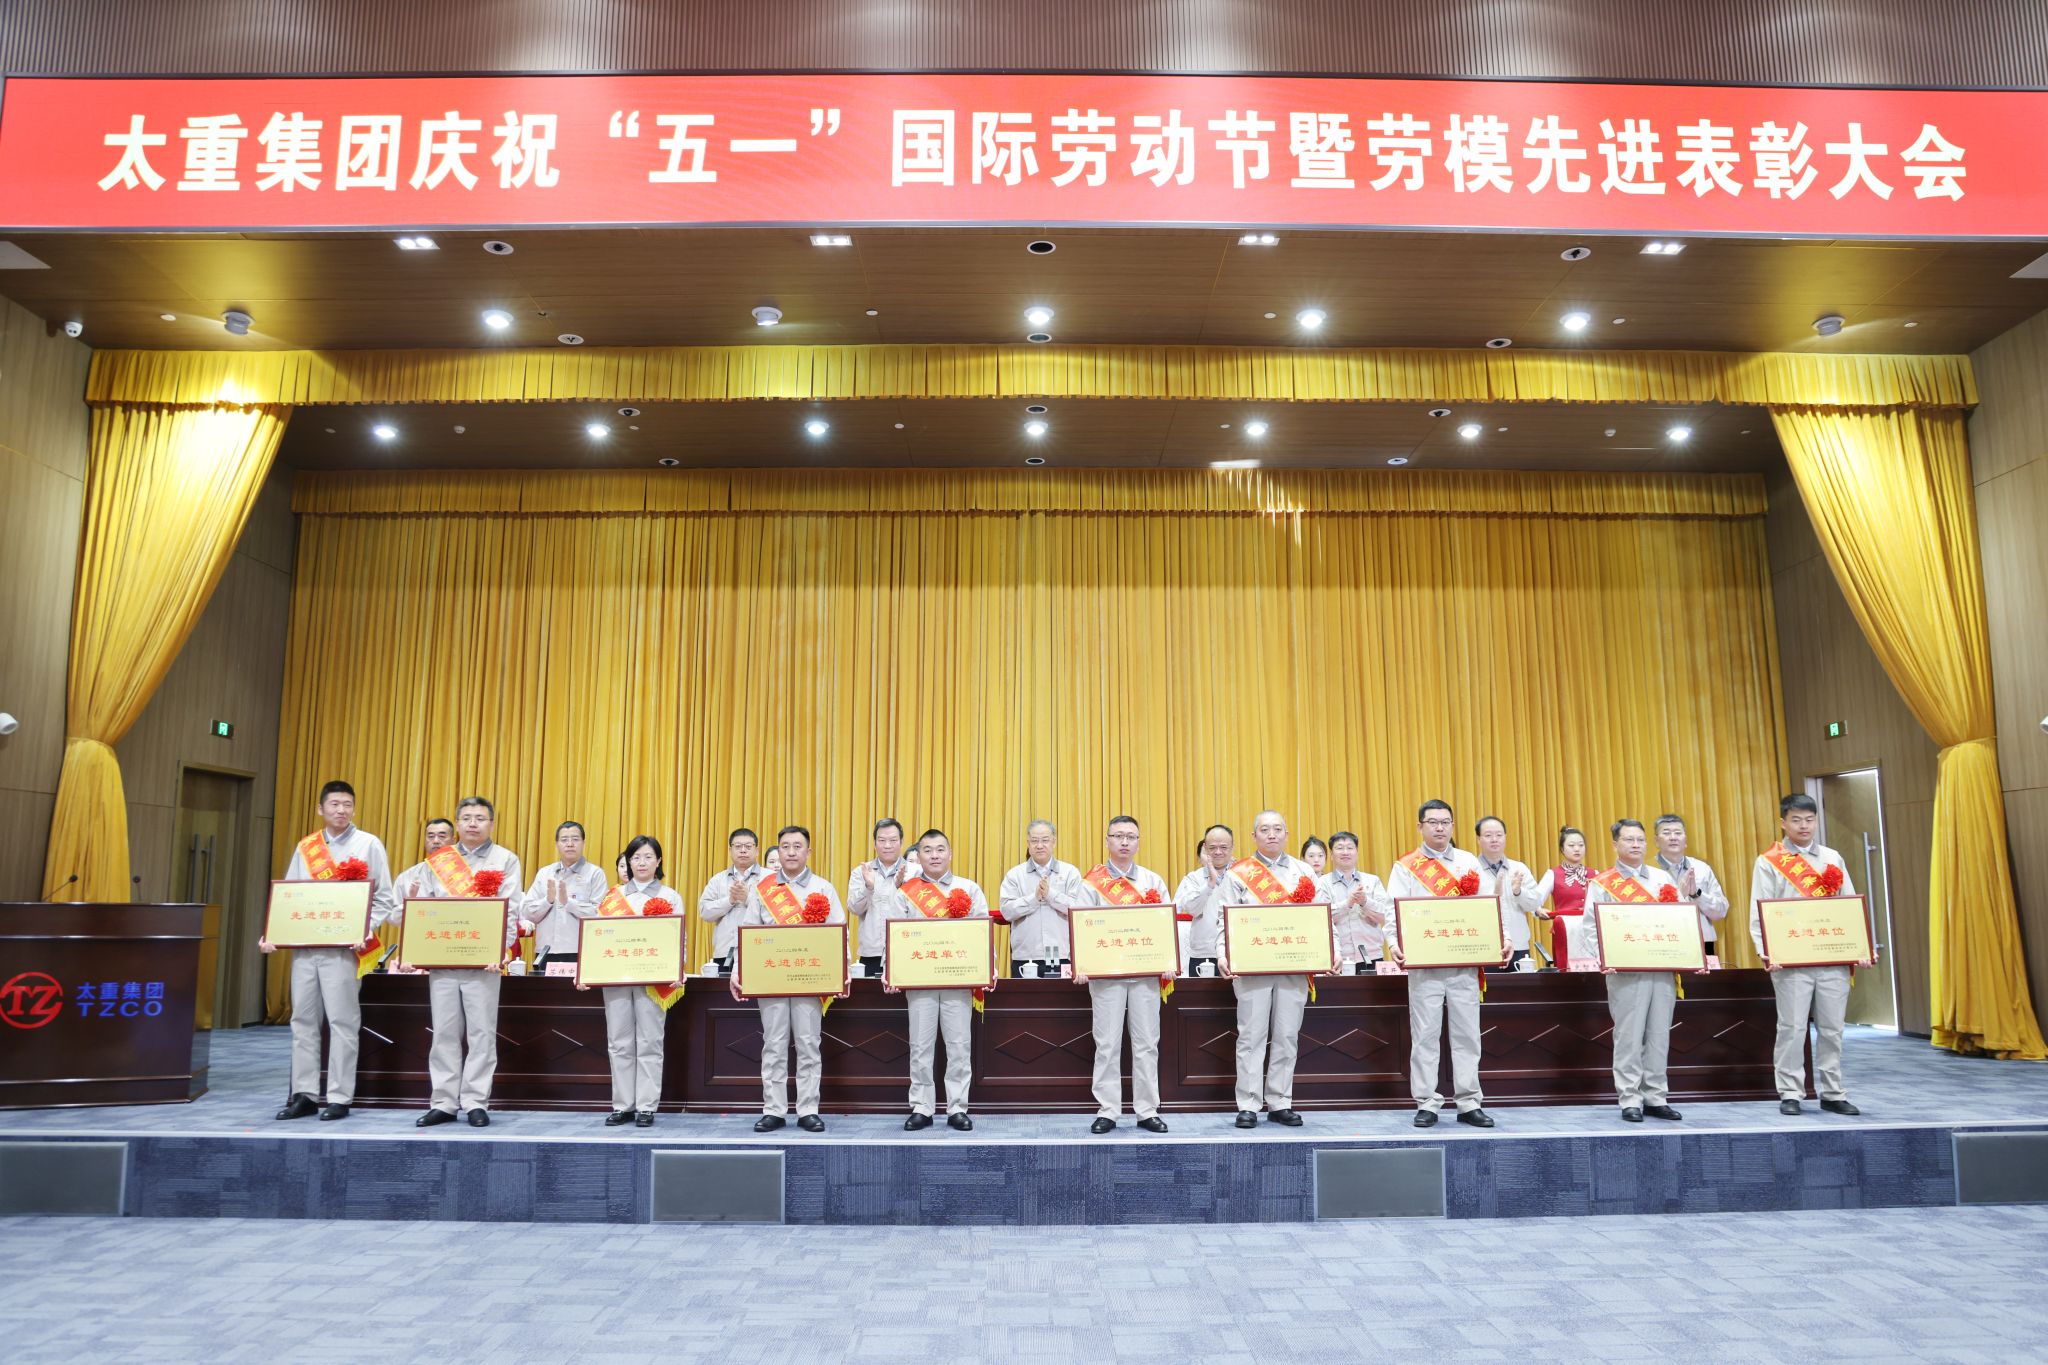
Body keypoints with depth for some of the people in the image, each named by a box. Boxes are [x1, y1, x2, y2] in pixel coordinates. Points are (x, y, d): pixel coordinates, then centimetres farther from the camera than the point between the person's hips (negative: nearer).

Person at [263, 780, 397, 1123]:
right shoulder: (304, 847, 13)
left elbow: (384, 898, -1)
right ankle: (303, 1094, 15)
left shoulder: (368, 844, 1)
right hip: (304, 944, 4)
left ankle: (339, 1097, 5)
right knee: (303, 1019, 7)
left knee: (342, 1021, -1)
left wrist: (367, 930, -17)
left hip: (343, 946, -4)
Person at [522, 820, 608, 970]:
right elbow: (530, 914, 9)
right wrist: (548, 900, -8)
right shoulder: (544, 873, 14)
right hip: (545, 953, 3)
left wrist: (568, 902, -15)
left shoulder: (595, 873, 2)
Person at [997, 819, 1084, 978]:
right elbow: (1007, 910, -3)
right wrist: (1035, 898, -12)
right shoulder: (1014, 875, 9)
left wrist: (1050, 894, -11)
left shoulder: (1070, 872, 8)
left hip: (1063, 959, 0)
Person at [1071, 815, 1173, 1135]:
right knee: (1107, 1044, 1)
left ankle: (1147, 1111, 13)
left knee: (1146, 1044, 5)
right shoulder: (1092, 881, 3)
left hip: (1146, 972, 2)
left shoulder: (1153, 880, 10)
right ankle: (1107, 1111, 9)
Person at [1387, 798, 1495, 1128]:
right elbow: (1395, 912, -4)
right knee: (1425, 1035, 1)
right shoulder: (1405, 868, 5)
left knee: (1467, 1034, 5)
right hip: (1424, 965, -2)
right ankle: (1426, 1104, 8)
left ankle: (1469, 1103, 13)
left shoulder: (1469, 863, 12)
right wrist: (1393, 943, -22)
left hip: (1465, 963, 2)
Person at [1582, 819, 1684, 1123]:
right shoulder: (1601, 883, 3)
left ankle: (1655, 1096, 14)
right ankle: (1630, 1100, 3)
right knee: (1629, 1035, -2)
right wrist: (1604, 959, -18)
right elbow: (1593, 927, -3)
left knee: (1659, 1035, 6)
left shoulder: (1662, 878, 15)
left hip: (1664, 968, 4)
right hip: (1626, 971, -4)